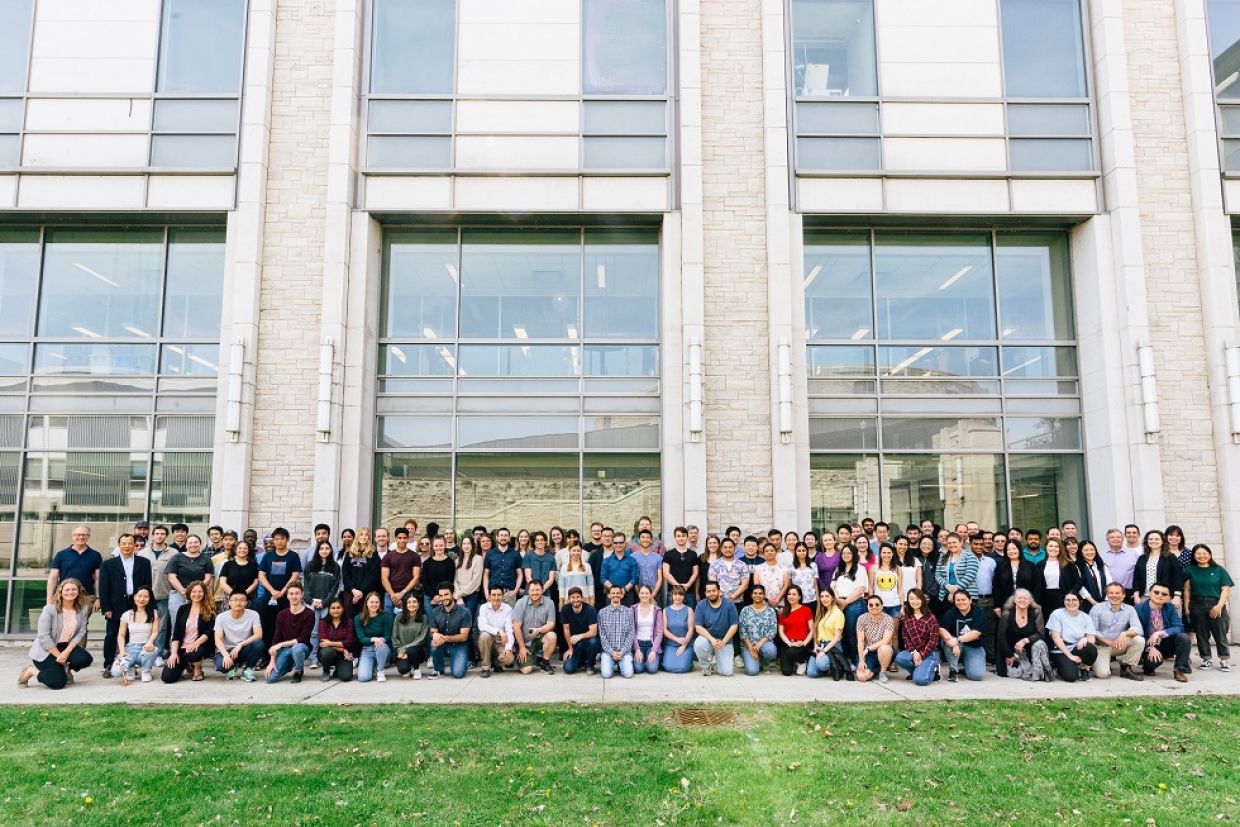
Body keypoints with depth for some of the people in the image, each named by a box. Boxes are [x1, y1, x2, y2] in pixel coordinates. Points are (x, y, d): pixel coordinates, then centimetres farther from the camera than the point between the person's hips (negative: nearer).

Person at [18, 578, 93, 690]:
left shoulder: (83, 609, -5)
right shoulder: (49, 609, -16)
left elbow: (81, 633, -6)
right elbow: (43, 637, -18)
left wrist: (66, 652, -19)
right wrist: (59, 655, -18)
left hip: (67, 646, 4)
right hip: (45, 651, -4)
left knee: (86, 659, -25)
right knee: (58, 682, -20)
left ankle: (65, 669, 11)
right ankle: (30, 671, 10)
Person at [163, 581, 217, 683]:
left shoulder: (209, 610, 1)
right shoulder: (183, 609, 9)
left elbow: (209, 632, -8)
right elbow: (176, 634, 5)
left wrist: (196, 643, -25)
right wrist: (174, 653, -7)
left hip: (200, 646, -3)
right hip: (182, 647, 3)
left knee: (192, 654, -39)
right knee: (167, 677, -15)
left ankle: (197, 669, -3)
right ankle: (185, 665, 18)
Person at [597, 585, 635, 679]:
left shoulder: (629, 611, 4)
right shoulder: (602, 612, 2)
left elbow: (630, 634, 1)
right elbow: (602, 635, 0)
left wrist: (622, 651, -10)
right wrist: (611, 652, -10)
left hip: (625, 650, 0)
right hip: (608, 650, 0)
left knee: (628, 673, -22)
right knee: (606, 674, -22)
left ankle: (619, 665, 11)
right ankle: (612, 663, 11)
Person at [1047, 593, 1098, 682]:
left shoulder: (1085, 617, 5)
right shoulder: (1057, 614, -4)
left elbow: (1092, 639, -3)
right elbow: (1056, 637, -9)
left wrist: (1085, 639, -28)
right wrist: (1070, 656, -15)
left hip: (1079, 650, 3)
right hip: (1061, 652, -3)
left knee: (1091, 648, -33)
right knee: (1071, 676, -28)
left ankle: (1085, 668, -2)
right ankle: (1062, 667, 8)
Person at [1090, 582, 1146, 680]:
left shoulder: (1129, 610, 0)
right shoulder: (1097, 608, -6)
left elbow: (1137, 628, -13)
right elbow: (1092, 631, -9)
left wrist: (1124, 634, -32)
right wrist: (1108, 642, -22)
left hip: (1120, 645, 3)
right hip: (1102, 645, -3)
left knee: (1139, 640, -24)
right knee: (1102, 673, -24)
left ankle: (1127, 668, -5)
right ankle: (1104, 664, 15)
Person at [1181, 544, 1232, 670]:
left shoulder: (1219, 570, 6)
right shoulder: (1190, 570, 8)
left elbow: (1226, 589, 2)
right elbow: (1187, 590, 7)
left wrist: (1219, 605, -10)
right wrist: (1186, 607, -1)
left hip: (1216, 606, -1)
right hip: (1197, 606, 1)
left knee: (1220, 634, -1)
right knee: (1202, 634, 6)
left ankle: (1224, 660, 11)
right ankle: (1206, 659, 14)